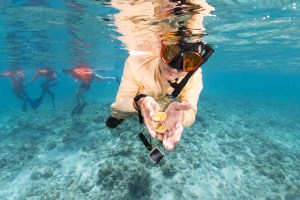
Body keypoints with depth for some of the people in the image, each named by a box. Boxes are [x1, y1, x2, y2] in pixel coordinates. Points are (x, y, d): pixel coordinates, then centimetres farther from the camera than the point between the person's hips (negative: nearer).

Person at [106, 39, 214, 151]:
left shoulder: (194, 75, -38)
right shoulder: (135, 63, -41)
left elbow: (190, 113, -32)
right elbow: (120, 100, -32)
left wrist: (180, 115, -59)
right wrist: (139, 102, -57)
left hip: (166, 104, 1)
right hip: (133, 103, 0)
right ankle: (117, 116, 36)